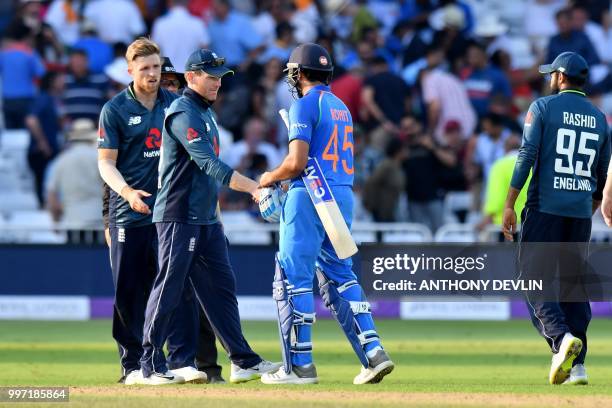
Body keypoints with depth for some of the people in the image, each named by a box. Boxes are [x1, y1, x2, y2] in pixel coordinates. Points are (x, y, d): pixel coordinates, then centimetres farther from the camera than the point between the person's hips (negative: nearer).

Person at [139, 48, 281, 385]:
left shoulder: (206, 113, 17)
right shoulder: (183, 113, -15)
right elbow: (209, 164, -25)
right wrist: (253, 188, -32)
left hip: (206, 219, 9)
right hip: (179, 217, -9)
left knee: (221, 287, 8)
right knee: (168, 289, -5)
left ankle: (243, 361, 9)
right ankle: (151, 366, -1)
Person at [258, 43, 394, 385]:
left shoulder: (305, 106, -8)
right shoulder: (342, 108, 18)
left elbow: (297, 162, -17)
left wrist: (271, 178, 2)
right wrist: (285, 181, 22)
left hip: (311, 197, -8)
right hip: (344, 195, 8)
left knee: (293, 277, -2)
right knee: (339, 276, 13)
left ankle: (300, 365, -4)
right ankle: (373, 352, 1)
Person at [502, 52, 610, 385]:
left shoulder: (543, 107, -1)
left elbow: (527, 155, -9)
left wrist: (509, 205, -9)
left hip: (545, 208, -5)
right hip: (581, 212, 5)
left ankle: (561, 337, -28)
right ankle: (577, 365, 3)